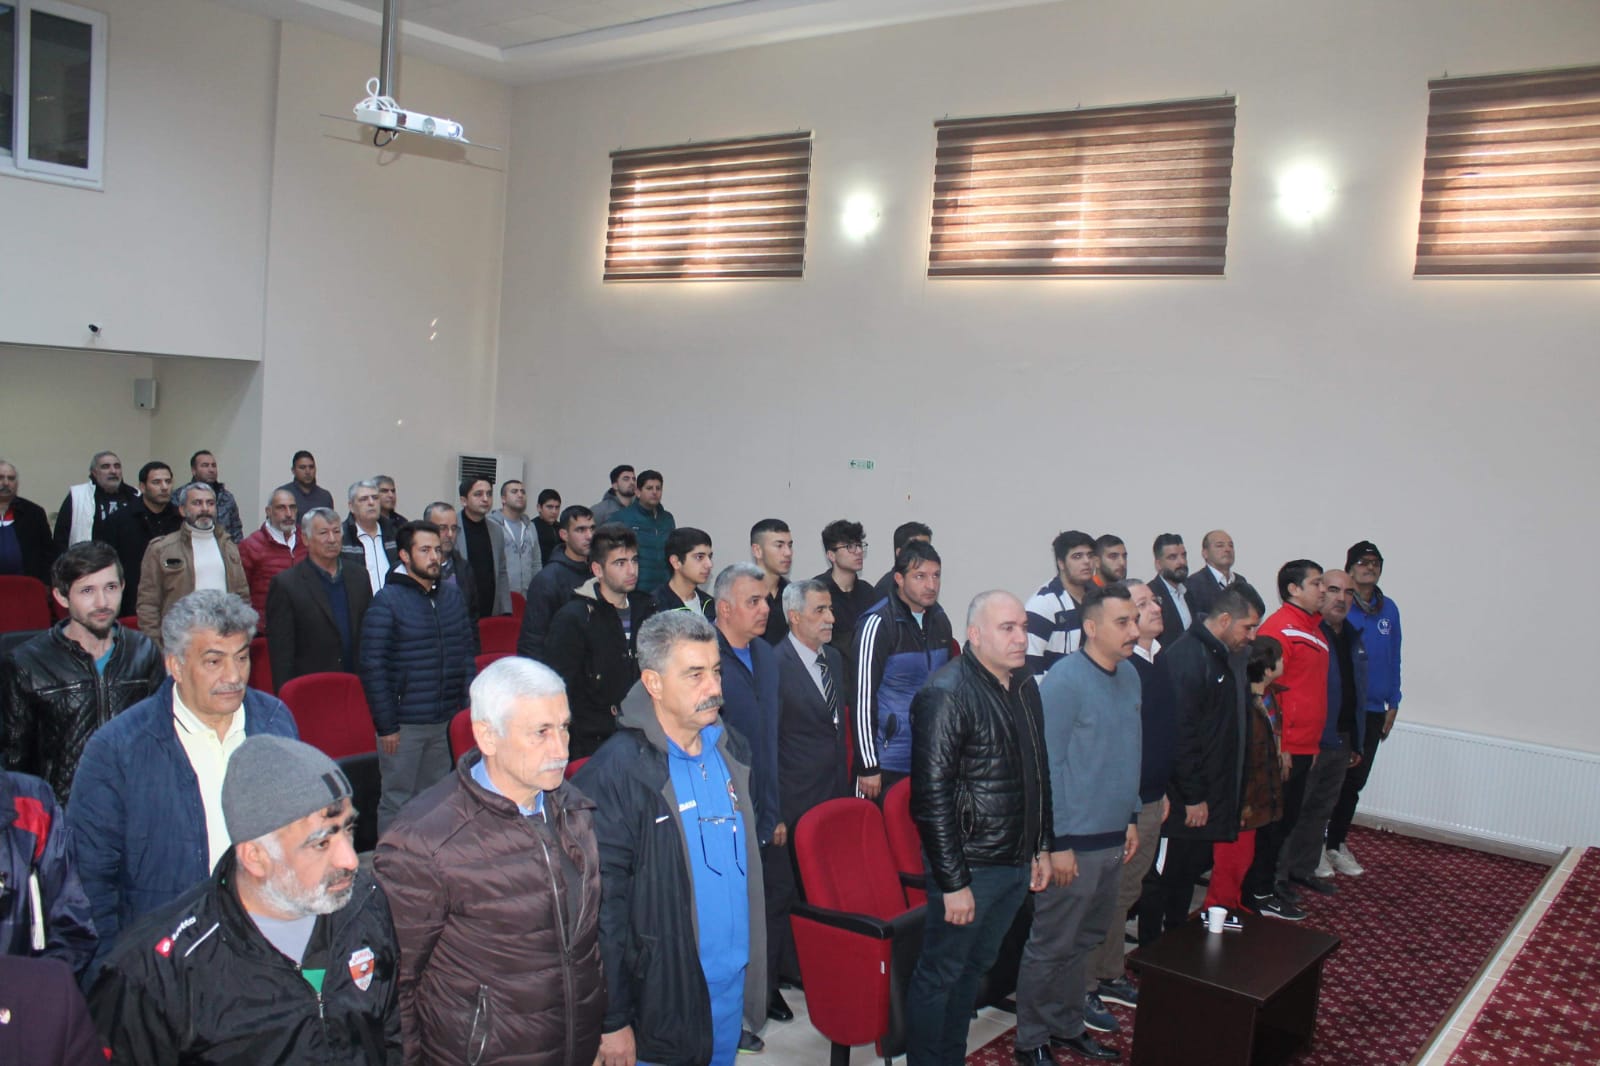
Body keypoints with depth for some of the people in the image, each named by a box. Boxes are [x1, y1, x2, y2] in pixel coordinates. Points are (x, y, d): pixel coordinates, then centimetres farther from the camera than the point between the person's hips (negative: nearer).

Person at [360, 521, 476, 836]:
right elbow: (370, 665, -10)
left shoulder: (452, 596, 9)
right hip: (404, 724, -5)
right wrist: (385, 725, -12)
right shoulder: (387, 601, -8)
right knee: (397, 802, 3)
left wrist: (467, 706, 6)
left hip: (448, 723, 5)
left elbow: (466, 653, 14)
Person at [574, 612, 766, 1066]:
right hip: (662, 999, -6)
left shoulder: (732, 749, 3)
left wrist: (751, 968, 15)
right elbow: (603, 905, -19)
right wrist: (612, 1022, -16)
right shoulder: (616, 772, -20)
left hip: (734, 983, 7)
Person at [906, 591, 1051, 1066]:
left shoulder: (1025, 685, 7)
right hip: (969, 866, -8)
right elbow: (931, 795, -20)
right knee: (940, 974, 6)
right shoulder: (946, 694, -18)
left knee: (976, 967, 20)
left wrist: (1041, 847, 17)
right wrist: (953, 882, -19)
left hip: (1018, 863, 8)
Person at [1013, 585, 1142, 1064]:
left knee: (1085, 941, 18)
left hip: (1113, 839, 7)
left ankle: (1068, 1026, 34)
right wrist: (1058, 843, -17)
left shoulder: (1130, 676, 7)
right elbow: (1047, 766, -17)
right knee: (1051, 947, 4)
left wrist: (1131, 817, 17)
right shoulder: (1064, 681, -17)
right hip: (1074, 842, -7)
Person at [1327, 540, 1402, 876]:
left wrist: (1392, 703, 10)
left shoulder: (1389, 610, 6)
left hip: (1372, 710, 5)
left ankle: (1337, 843, 28)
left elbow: (1393, 658, 11)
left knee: (1355, 781, 14)